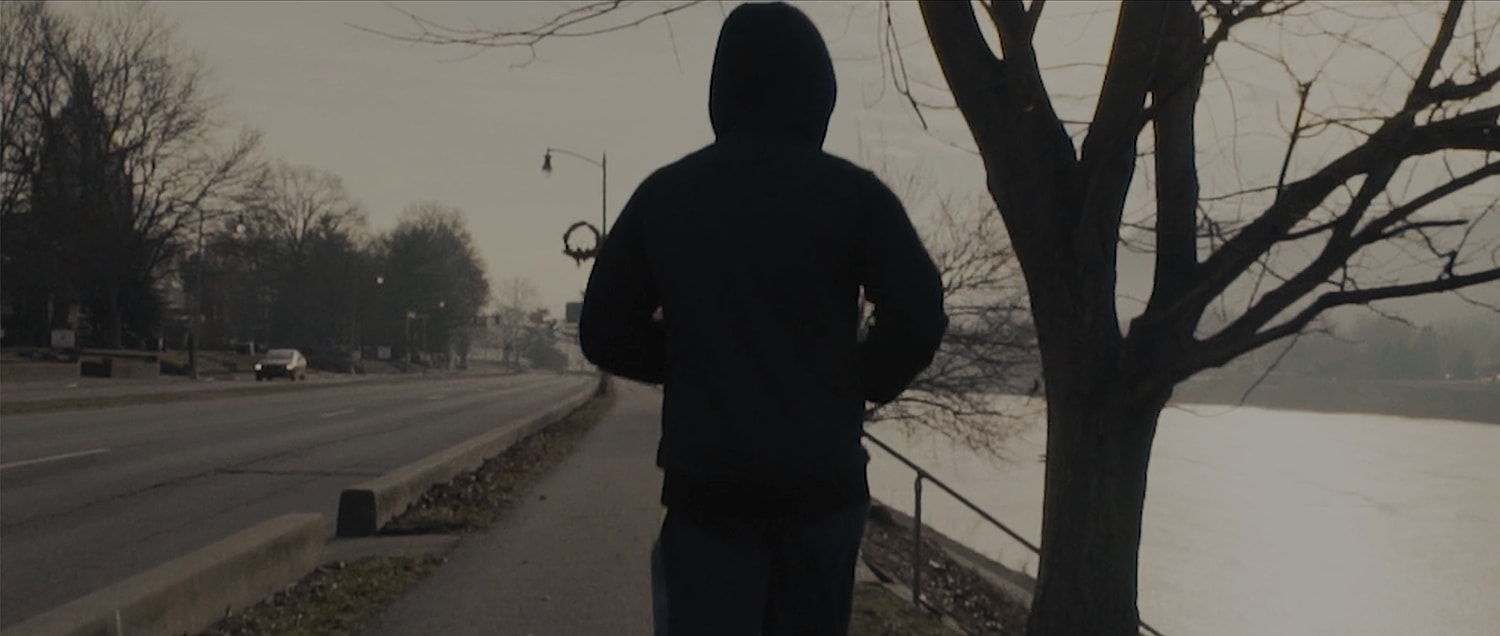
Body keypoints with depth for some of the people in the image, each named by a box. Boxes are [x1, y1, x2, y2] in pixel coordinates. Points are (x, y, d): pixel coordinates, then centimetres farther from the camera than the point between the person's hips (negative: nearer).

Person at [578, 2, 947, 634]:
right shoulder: (853, 192, -2)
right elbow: (918, 317, -12)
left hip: (707, 481, 1)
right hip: (821, 477, 0)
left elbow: (604, 332, 4)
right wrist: (854, 386, 6)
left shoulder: (664, 192, 4)